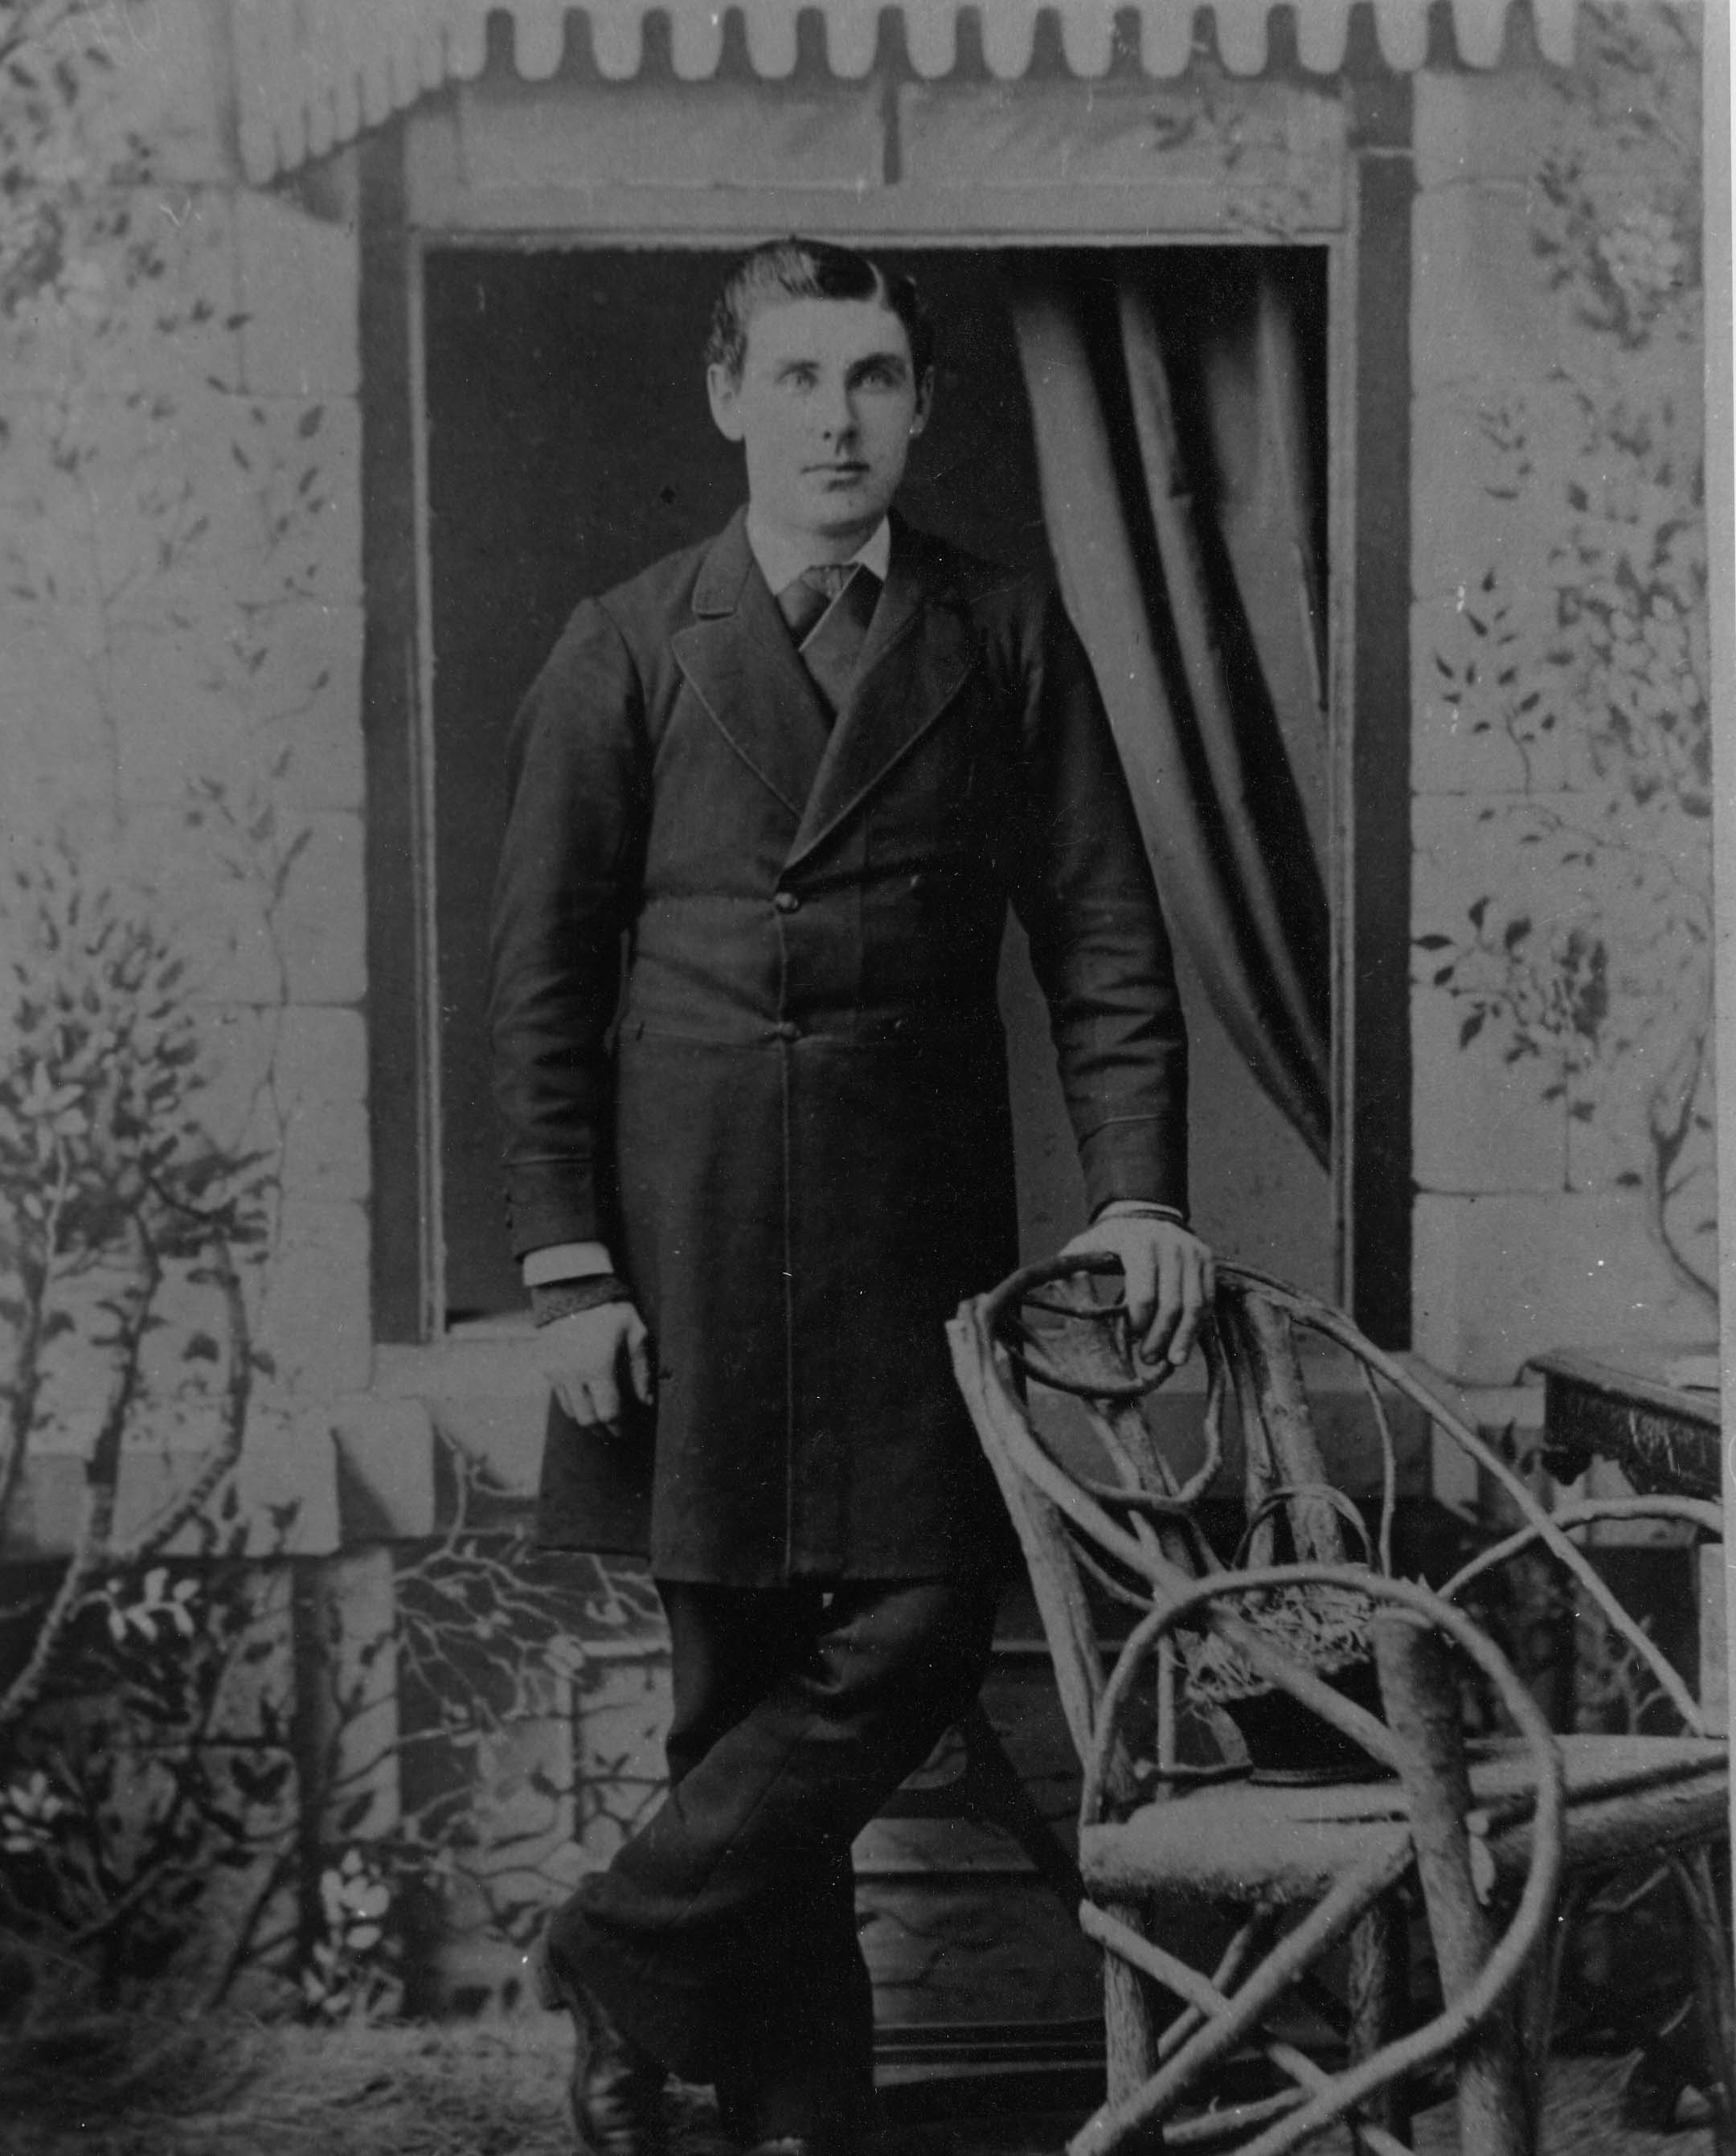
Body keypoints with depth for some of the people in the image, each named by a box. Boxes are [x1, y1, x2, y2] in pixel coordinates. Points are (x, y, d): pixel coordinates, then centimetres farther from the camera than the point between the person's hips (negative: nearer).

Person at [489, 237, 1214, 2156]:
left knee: (915, 1634, -4)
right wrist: (567, 1266, -4)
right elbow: (541, 976, 1)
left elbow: (1101, 933, 6)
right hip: (686, 1228, -1)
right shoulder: (623, 654, 2)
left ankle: (625, 1956, 14)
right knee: (737, 1661, 5)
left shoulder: (1008, 638, 7)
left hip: (921, 1215, 2)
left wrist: (1137, 1189, -6)